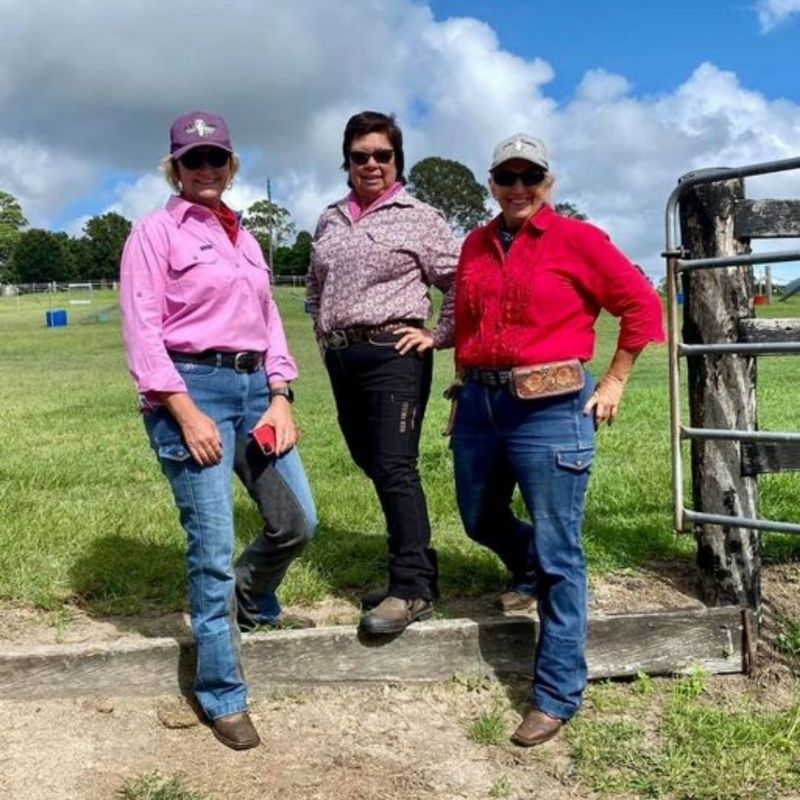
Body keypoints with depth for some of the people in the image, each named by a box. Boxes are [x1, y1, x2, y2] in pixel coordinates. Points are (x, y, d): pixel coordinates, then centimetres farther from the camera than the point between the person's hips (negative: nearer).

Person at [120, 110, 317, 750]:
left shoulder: (244, 238, 18)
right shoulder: (156, 232, 0)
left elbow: (269, 320, 15)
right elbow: (142, 331, -8)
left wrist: (281, 398, 2)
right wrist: (188, 414, -15)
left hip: (255, 387, 6)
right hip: (191, 389, -6)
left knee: (297, 522, 6)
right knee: (213, 546, -3)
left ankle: (251, 601, 39)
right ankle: (223, 697, 12)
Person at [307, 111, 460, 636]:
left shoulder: (419, 219, 1)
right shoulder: (330, 220, 17)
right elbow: (315, 288, 27)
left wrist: (440, 337, -5)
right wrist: (325, 337, 17)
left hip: (393, 353, -6)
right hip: (341, 358, 7)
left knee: (395, 468, -13)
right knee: (371, 464, 10)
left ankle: (413, 589, -10)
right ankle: (416, 566, 23)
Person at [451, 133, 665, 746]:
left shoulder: (576, 239, -4)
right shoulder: (476, 246, 11)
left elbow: (642, 303, -1)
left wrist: (615, 382, -2)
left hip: (550, 407, -6)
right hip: (479, 403, 6)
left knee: (557, 554, -1)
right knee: (481, 522, 21)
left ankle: (557, 695, 11)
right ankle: (537, 570, 54)